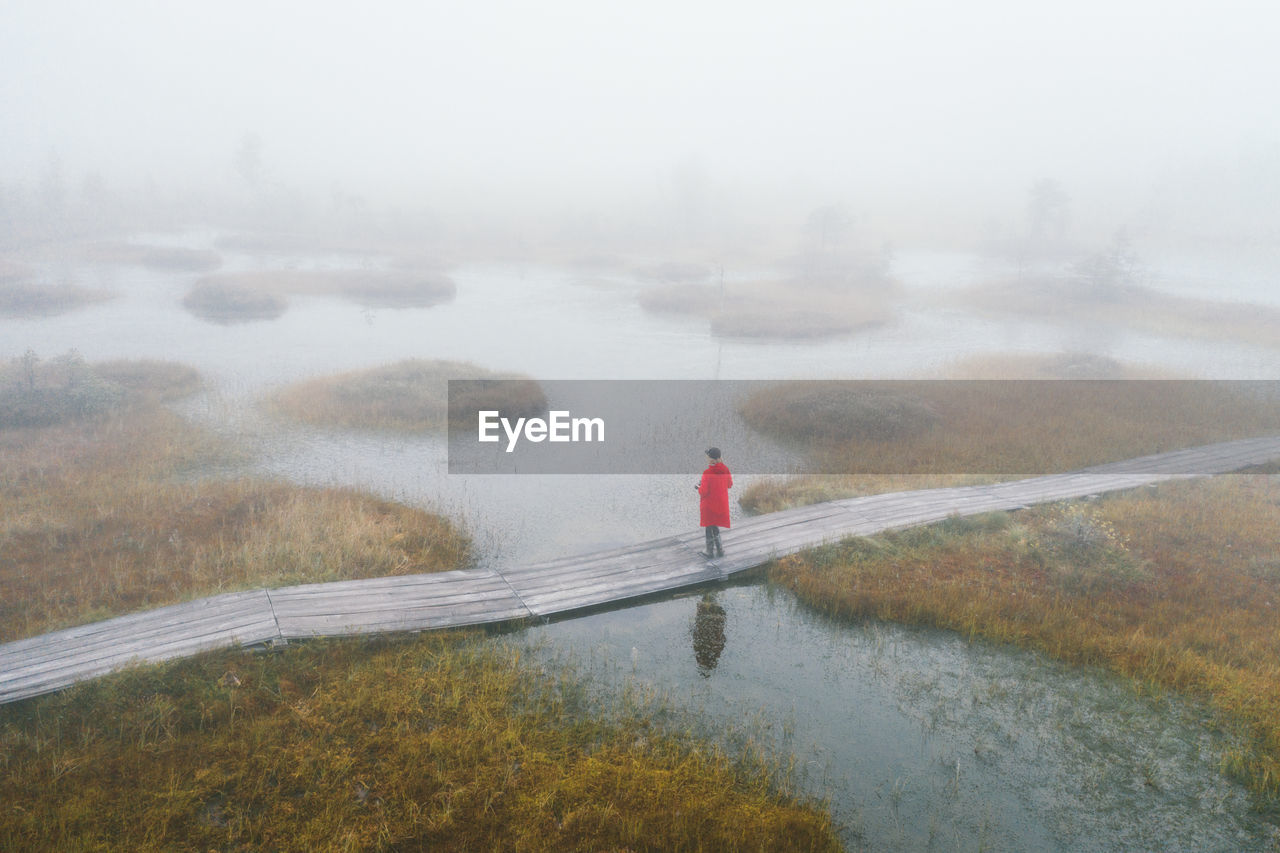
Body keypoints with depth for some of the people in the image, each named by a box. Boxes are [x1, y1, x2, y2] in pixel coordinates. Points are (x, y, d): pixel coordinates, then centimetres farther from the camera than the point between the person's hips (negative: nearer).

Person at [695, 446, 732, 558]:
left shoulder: (707, 472, -23)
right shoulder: (725, 470, -7)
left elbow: (703, 491, -20)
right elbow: (729, 485, 8)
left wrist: (698, 487, 1)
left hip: (709, 505, -5)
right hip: (722, 503, 5)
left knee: (709, 526, 12)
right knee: (715, 526, 21)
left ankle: (710, 551, 22)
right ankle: (719, 549, 23)